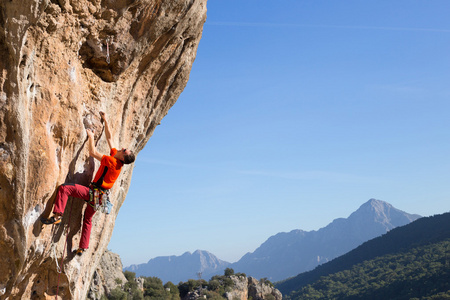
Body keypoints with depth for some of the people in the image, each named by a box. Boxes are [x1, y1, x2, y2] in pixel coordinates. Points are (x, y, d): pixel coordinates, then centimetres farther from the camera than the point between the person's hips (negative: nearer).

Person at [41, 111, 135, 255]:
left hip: (94, 192, -9)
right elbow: (109, 138, 14)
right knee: (87, 219, 22)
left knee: (64, 188, -16)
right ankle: (83, 247, 28)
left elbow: (93, 152, -18)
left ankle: (57, 215, -24)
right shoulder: (115, 156, 6)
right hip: (98, 196, 9)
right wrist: (105, 121, 17)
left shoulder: (113, 161, -18)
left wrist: (91, 137, -5)